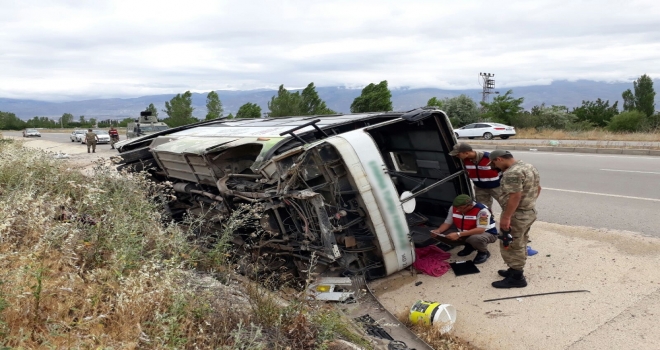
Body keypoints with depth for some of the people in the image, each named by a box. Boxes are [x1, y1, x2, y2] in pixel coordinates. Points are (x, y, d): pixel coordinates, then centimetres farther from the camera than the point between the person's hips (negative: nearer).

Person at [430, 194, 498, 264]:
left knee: (475, 239, -43)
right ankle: (469, 246, 9)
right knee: (439, 235, -11)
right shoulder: (454, 207, -13)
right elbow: (447, 223, -2)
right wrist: (438, 230, -24)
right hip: (464, 234, 6)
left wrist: (459, 234, -43)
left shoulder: (482, 210, -30)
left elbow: (480, 230, -35)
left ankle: (484, 252, -5)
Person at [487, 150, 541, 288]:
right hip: (530, 212, 10)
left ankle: (517, 278, 8)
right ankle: (516, 270, 31)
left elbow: (515, 196, -28)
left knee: (511, 246, 1)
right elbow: (538, 188, 19)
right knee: (520, 244, 19)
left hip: (517, 215, -10)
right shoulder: (530, 167, 10)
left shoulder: (512, 173, -23)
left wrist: (506, 217, -25)